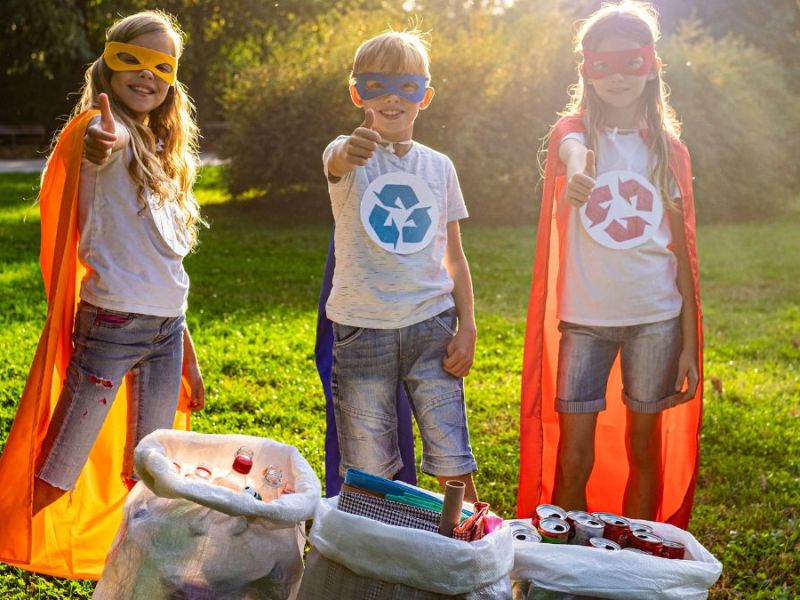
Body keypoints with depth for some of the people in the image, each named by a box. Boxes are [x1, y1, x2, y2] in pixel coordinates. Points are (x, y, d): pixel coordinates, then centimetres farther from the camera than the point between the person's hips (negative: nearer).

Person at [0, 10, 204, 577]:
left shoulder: (162, 149, 15)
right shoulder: (103, 127, -7)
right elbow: (98, 148, -35)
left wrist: (188, 357, 19)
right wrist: (104, 144, -61)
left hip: (166, 328, 7)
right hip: (111, 324, -7)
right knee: (54, 478, -3)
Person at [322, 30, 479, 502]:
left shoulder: (439, 167, 8)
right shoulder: (350, 156, -3)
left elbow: (455, 258, 12)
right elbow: (337, 162, -31)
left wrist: (467, 327, 1)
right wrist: (351, 150, -55)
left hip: (431, 325, 2)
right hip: (363, 330, -2)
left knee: (453, 466, 0)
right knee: (370, 473, 4)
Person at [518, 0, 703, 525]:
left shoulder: (668, 149, 5)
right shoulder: (575, 131, 0)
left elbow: (681, 252, 6)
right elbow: (572, 154, -28)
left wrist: (690, 345, 2)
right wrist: (575, 174, -54)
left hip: (656, 318, 2)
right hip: (585, 317, -2)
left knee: (644, 448, 10)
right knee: (572, 457, -2)